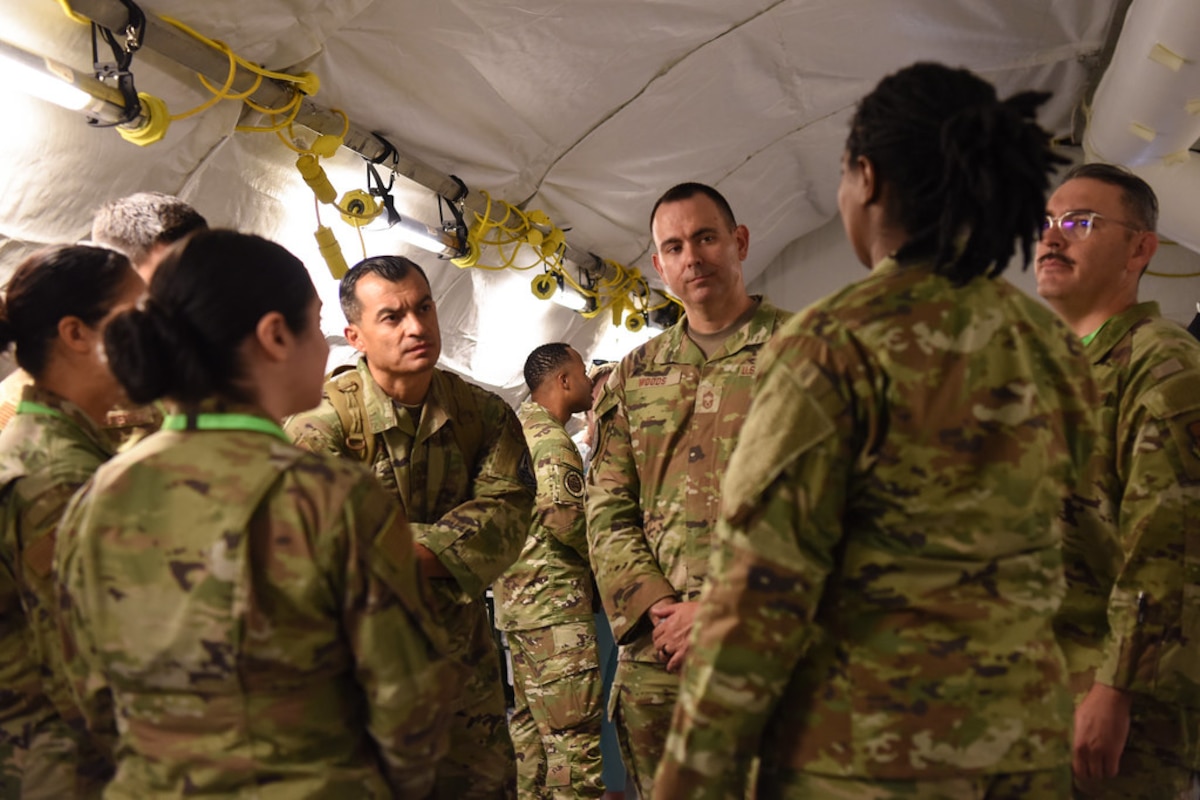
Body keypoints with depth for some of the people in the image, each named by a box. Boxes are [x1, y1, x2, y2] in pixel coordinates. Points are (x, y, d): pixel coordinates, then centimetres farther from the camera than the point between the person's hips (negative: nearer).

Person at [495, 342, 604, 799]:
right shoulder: (552, 441, -15)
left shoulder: (517, 429, 16)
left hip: (516, 597, 10)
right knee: (574, 731, -8)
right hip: (555, 602, -10)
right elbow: (566, 517, -26)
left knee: (531, 720, 17)